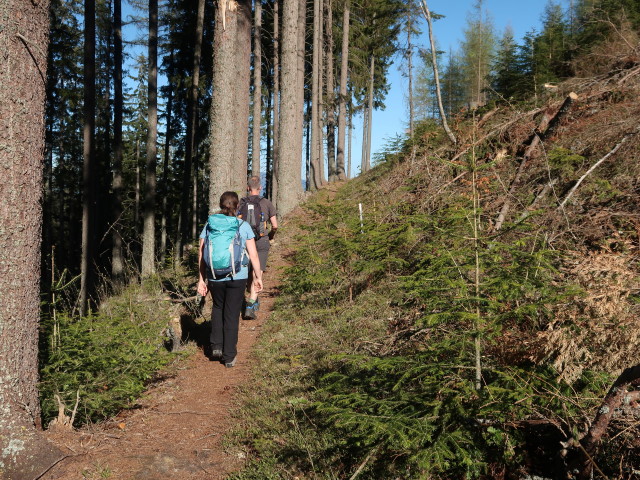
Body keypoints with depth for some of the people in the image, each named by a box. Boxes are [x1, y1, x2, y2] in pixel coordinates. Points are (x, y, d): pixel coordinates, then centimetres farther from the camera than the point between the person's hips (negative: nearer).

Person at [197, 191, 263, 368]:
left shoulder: (209, 225, 1)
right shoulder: (244, 226, -3)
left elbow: (202, 255, 2)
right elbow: (253, 255, -4)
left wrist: (202, 279, 9)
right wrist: (258, 277, 7)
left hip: (214, 277, 2)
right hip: (237, 277, -2)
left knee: (218, 307, 27)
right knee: (232, 315, 9)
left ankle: (216, 346, 21)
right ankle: (229, 357, 15)